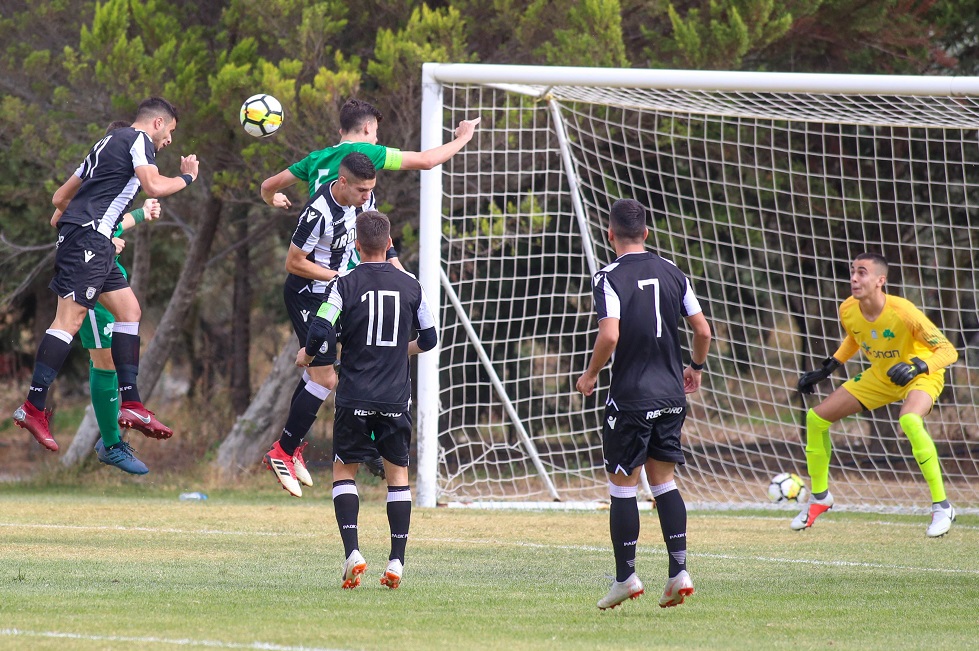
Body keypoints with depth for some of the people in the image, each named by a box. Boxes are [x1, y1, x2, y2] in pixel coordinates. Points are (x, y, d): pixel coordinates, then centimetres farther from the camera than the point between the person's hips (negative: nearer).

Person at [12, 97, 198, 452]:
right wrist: (187, 176, -1)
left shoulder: (109, 143, 26)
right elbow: (153, 186, -18)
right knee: (70, 318, -13)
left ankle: (130, 402, 7)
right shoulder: (139, 140, -1)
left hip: (93, 243, 10)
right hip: (89, 235, -10)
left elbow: (60, 196, 28)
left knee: (129, 310, 11)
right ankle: (33, 407, -17)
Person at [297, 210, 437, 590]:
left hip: (355, 398, -2)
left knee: (344, 470, 10)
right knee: (398, 473, 11)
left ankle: (352, 551, -8)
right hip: (397, 398, 2)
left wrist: (307, 355, 7)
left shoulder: (346, 285, -6)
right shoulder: (410, 285, 3)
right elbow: (429, 339, 11)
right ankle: (396, 562, 3)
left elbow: (322, 334, -14)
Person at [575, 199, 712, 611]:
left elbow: (610, 334, -22)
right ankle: (679, 571, 6)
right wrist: (695, 368, 24)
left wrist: (590, 375, -5)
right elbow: (702, 330, 6)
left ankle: (626, 576, 6)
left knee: (622, 484, 4)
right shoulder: (671, 273, 6)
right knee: (663, 480, 13)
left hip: (630, 396, -5)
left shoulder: (611, 277, -10)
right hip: (671, 393, 5)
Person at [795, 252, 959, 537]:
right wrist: (826, 369, 3)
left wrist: (918, 366, -45)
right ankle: (819, 497, 23)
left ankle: (942, 507, -27)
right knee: (816, 418, 1)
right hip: (881, 375, 7)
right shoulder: (848, 311, -14)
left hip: (922, 375, -7)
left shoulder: (902, 312, -33)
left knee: (909, 421, -39)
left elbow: (948, 351, -28)